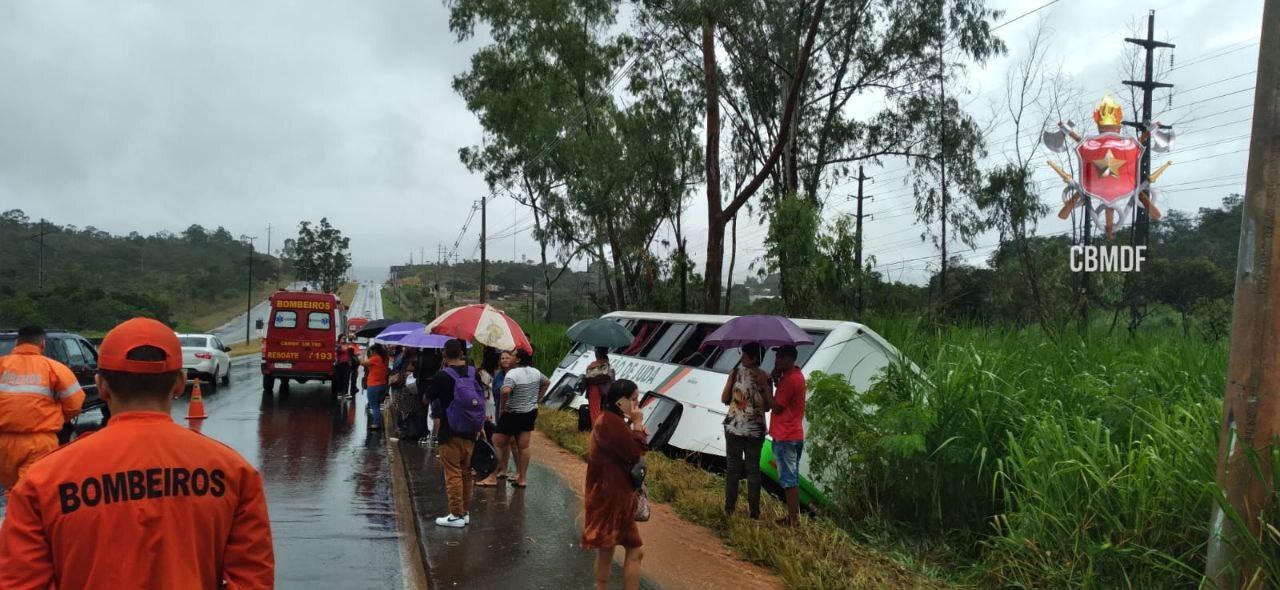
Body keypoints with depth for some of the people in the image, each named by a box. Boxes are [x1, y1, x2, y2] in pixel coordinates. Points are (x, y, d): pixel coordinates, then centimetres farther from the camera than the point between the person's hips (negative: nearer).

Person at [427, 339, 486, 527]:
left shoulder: (442, 376, -13)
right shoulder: (473, 373, 2)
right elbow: (481, 400, 8)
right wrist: (481, 426, 17)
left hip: (450, 433, -5)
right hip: (470, 433, 5)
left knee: (453, 474, 0)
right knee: (466, 472, 15)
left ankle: (456, 515, 2)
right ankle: (465, 512, 22)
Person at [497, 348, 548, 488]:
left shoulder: (512, 373, -18)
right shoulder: (535, 372, 6)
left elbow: (506, 391, -33)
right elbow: (547, 382, 23)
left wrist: (503, 407, -17)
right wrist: (537, 399, 21)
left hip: (513, 414, -7)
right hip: (531, 413, 7)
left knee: (497, 444, 2)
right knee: (523, 446, 10)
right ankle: (522, 478, 14)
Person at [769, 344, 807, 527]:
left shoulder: (789, 379, -19)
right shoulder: (796, 375, 13)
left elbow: (776, 407, -17)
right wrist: (776, 379, 1)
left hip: (785, 438, -10)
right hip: (794, 435, 10)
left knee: (789, 480, -5)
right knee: (792, 479, 16)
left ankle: (793, 519, -1)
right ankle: (793, 516, 23)